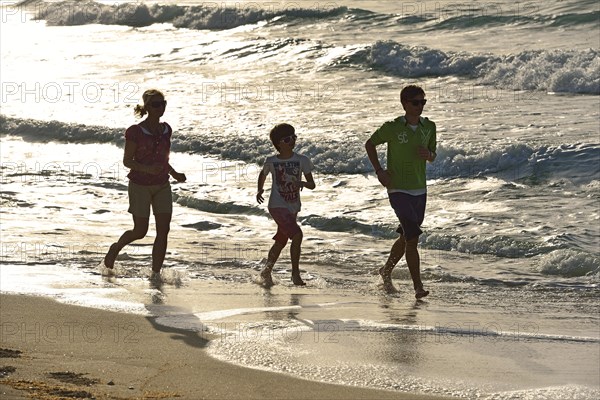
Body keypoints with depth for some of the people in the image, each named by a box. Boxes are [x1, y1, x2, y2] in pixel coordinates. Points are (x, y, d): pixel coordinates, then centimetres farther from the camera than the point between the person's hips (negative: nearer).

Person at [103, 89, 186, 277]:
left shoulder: (166, 130, 5)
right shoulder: (135, 132, -12)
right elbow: (127, 161, -10)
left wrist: (175, 174, 3)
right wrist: (147, 168, -26)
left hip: (162, 186, 5)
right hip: (140, 186, -5)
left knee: (163, 230, -5)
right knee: (140, 231, 1)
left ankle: (156, 274, 1)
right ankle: (116, 247, 32)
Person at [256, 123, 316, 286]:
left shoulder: (302, 161, -3)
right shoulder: (271, 161, -5)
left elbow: (312, 185, -3)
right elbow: (263, 175, 17)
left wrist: (302, 183, -23)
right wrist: (259, 190, 5)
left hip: (293, 207, 4)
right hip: (277, 205, -4)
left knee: (281, 241, 15)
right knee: (297, 235, -20)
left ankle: (266, 271, 33)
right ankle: (295, 272, -7)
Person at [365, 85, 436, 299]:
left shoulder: (429, 127, 3)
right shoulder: (392, 127, -11)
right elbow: (370, 144, 4)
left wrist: (428, 155, -10)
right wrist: (379, 171, -5)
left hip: (419, 191, 6)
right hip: (398, 190, -6)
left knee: (406, 237, 17)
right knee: (413, 237, -16)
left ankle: (386, 271, 39)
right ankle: (418, 287, -15)